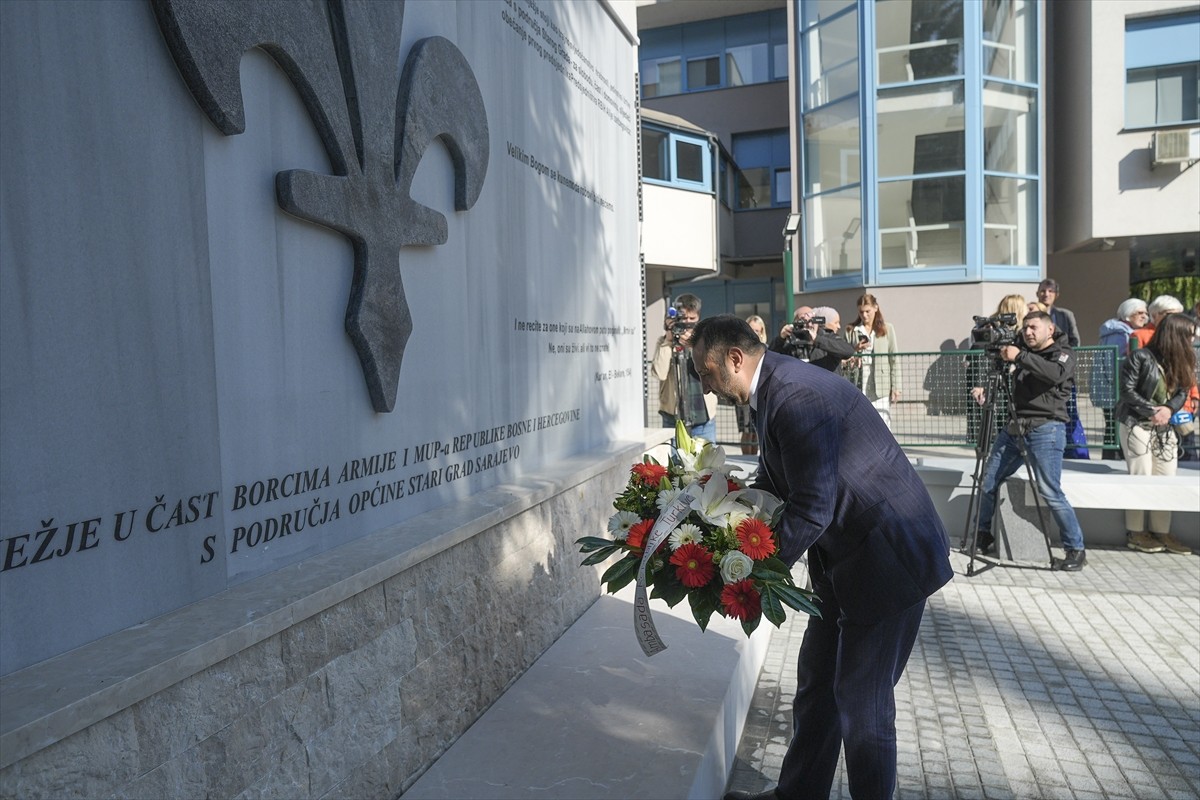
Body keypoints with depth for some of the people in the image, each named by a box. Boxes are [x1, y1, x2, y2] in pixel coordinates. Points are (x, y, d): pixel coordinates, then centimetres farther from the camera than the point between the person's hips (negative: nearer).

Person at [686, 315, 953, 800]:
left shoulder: (796, 394, -25)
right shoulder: (775, 391, 7)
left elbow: (812, 509, -27)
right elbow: (770, 488, 14)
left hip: (889, 555, -10)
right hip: (846, 557, 10)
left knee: (861, 701, 3)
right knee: (816, 683, 18)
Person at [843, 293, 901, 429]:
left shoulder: (887, 329, 7)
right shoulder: (851, 331, 9)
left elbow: (894, 359, 5)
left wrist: (895, 387, -1)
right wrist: (855, 351, -9)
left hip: (880, 388, -1)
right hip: (858, 387, 1)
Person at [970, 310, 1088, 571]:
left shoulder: (1063, 354, 1)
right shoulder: (1023, 351, 17)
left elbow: (1056, 374, -21)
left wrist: (1020, 357, -24)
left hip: (1045, 430, -6)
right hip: (1014, 427, 6)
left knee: (1051, 493, -12)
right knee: (988, 481, 7)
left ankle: (1076, 550, 0)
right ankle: (983, 534, 24)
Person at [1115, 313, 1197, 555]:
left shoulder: (1180, 361, 9)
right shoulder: (1141, 357, -11)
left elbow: (1183, 391, 8)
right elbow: (1128, 390, -13)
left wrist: (1169, 409, -12)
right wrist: (1152, 412, -15)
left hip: (1165, 428, 7)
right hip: (1137, 424, -7)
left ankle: (1161, 533, 15)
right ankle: (1135, 533, 4)